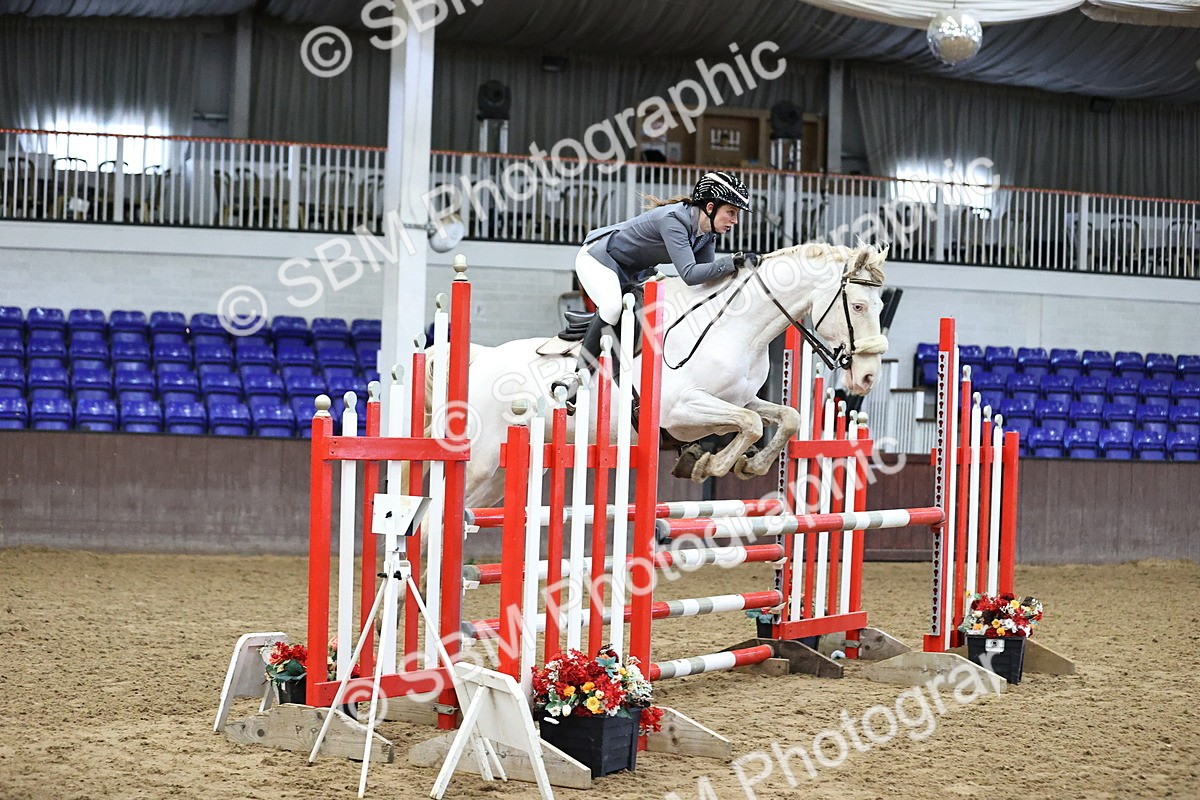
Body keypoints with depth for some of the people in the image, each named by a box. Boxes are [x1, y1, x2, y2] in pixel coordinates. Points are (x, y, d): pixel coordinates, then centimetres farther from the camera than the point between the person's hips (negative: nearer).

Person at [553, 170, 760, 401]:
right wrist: (732, 261, -43)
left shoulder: (708, 232, -6)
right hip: (598, 258, -10)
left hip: (632, 271, 10)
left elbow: (707, 273, -3)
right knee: (612, 306, -33)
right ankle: (580, 373, -25)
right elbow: (689, 274, -40)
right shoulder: (674, 220, -33)